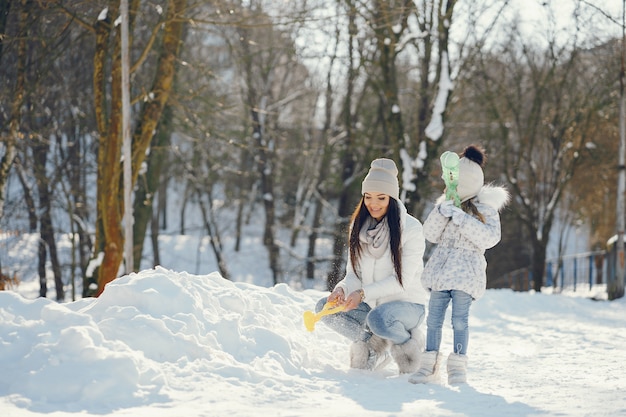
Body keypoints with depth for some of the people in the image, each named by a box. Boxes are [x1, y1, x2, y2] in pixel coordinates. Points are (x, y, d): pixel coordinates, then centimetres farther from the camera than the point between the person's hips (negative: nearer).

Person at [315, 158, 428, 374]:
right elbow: (354, 273, 4)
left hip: (407, 303, -6)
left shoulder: (411, 228, -14)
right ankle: (372, 343, 3)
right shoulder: (359, 226, 3)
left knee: (379, 318, -37)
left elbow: (403, 280, -18)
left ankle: (409, 343, -5)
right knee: (324, 308, -14)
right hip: (372, 304, 6)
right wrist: (342, 289, -19)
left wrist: (363, 293, -27)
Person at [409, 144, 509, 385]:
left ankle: (458, 366, 0)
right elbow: (431, 235, 6)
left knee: (459, 320, -10)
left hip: (466, 272, -4)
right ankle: (429, 366, 7)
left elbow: (490, 238, -16)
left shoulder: (486, 208, -1)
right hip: (441, 268, 5)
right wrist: (441, 213, -11)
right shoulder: (448, 203, 12)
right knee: (434, 318, 2)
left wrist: (461, 218, -22)